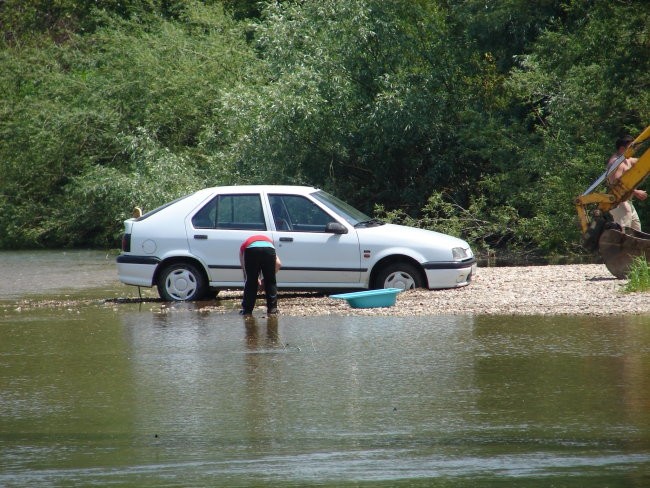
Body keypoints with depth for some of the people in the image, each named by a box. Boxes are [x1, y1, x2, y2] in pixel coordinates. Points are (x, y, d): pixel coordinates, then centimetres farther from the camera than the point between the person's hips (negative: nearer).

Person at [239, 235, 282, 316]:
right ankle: (272, 308, 18)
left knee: (250, 282, 13)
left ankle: (247, 309, 14)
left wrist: (257, 280, 35)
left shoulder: (244, 245, 39)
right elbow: (278, 263, 27)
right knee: (271, 282, 17)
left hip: (251, 249, -1)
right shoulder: (268, 240, 41)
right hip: (268, 248, 1)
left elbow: (244, 268, 28)